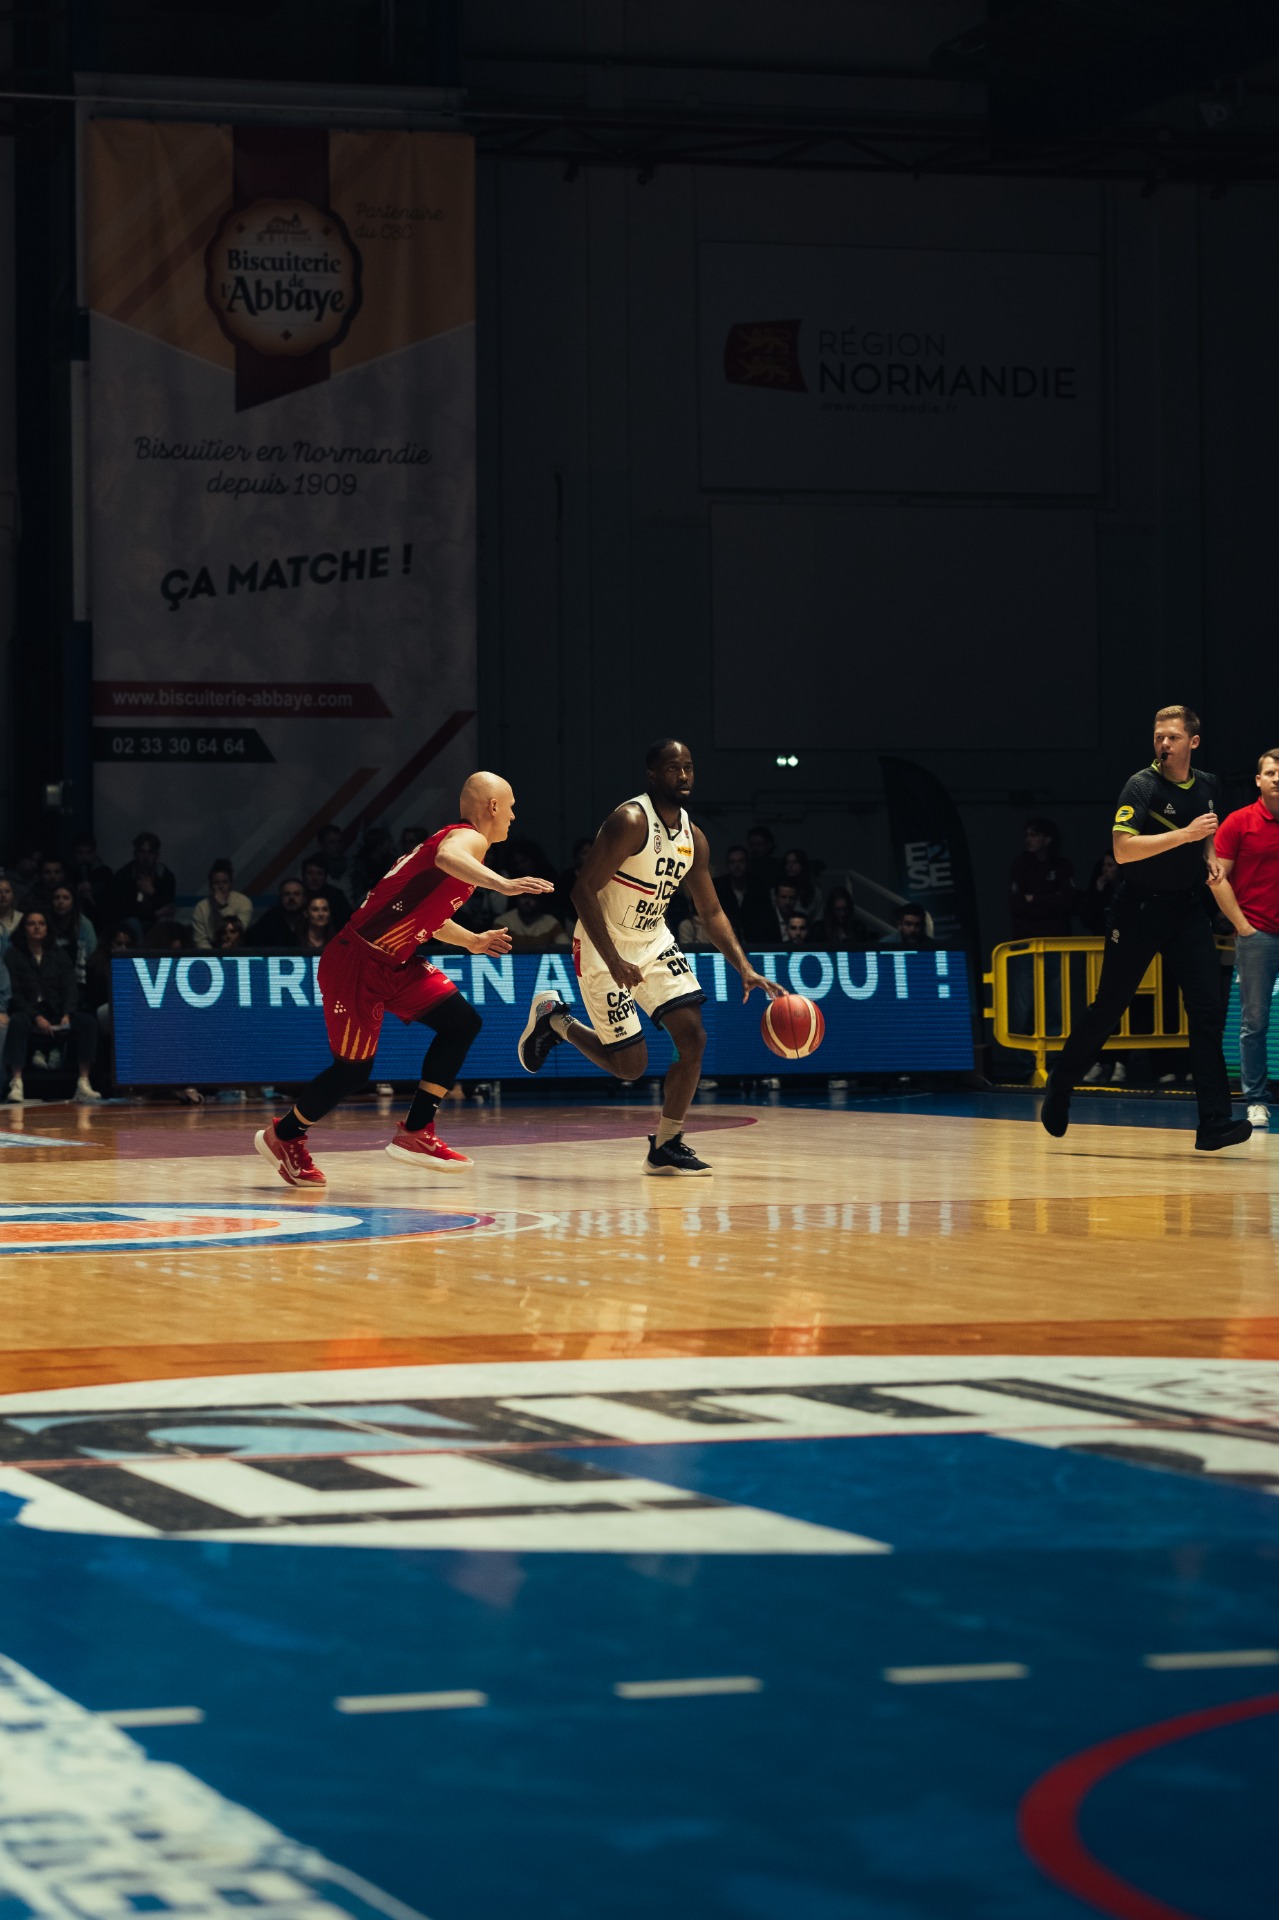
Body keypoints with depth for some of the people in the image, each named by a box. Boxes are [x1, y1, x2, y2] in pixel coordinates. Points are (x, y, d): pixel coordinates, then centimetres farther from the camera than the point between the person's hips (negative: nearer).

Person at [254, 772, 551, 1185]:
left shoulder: (459, 839, 16)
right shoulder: (468, 838, -14)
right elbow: (446, 858, -42)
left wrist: (472, 941, 31)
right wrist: (503, 884, -54)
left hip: (393, 963, 10)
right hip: (356, 962, -10)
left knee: (461, 1023, 2)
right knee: (353, 1070, -1)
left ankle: (416, 1133, 7)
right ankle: (284, 1136, 23)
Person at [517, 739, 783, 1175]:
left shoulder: (693, 838, 2)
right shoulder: (630, 821, -21)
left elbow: (711, 912, 10)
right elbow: (584, 890, -24)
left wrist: (746, 970, -1)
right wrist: (613, 961, -30)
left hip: (654, 942, 7)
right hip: (604, 947, -7)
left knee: (693, 1039, -8)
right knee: (630, 1065, -4)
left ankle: (666, 1147, 4)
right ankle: (553, 1018, 22)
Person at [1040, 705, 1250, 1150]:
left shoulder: (1206, 784, 7)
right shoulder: (1142, 786, -13)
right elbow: (1123, 848, -26)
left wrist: (1210, 858, 7)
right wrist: (1185, 834, -29)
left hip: (1188, 909, 4)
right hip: (1140, 909, -4)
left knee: (1208, 1009, -8)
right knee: (1108, 1008, 3)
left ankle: (1214, 1123, -11)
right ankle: (1059, 1087, 26)